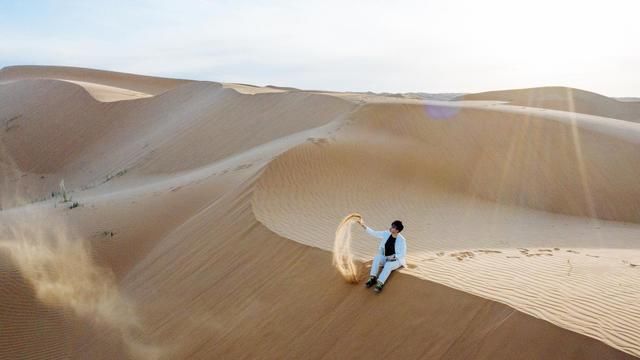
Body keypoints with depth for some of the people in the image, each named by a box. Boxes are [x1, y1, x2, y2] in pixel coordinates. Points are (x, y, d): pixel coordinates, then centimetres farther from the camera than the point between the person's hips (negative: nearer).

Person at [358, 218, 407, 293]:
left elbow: (402, 254, -15)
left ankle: (380, 284, -41)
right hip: (386, 258, 5)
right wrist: (363, 225, -12)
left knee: (388, 264, -36)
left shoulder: (401, 240, -18)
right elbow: (373, 233, -5)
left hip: (397, 260, -5)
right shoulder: (386, 234, -4)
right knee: (377, 257, -24)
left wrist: (392, 257, -24)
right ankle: (373, 278, -27)